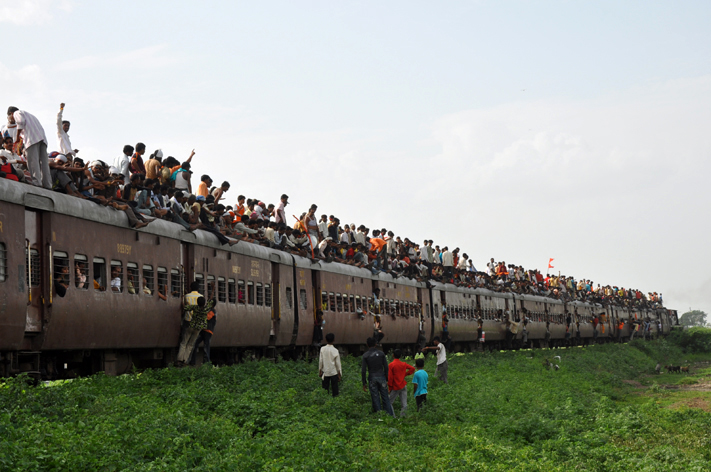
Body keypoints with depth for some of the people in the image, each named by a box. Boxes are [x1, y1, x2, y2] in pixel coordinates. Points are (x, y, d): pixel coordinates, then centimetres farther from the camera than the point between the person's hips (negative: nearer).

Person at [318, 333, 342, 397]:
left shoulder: (322, 349, -7)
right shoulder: (335, 351, -11)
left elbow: (320, 361, -2)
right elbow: (338, 363, -6)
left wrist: (320, 371, 11)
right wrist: (339, 374, 3)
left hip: (325, 372, 2)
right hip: (334, 372, -2)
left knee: (325, 389, 9)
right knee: (334, 389, 6)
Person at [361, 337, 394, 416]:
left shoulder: (365, 355, -4)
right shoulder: (381, 353, 1)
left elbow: (363, 370, -6)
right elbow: (386, 367, 1)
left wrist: (364, 383, 0)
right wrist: (386, 379, 11)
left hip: (372, 378, -1)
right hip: (381, 377, 1)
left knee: (376, 399, 4)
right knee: (385, 397, 6)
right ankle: (390, 415, 5)